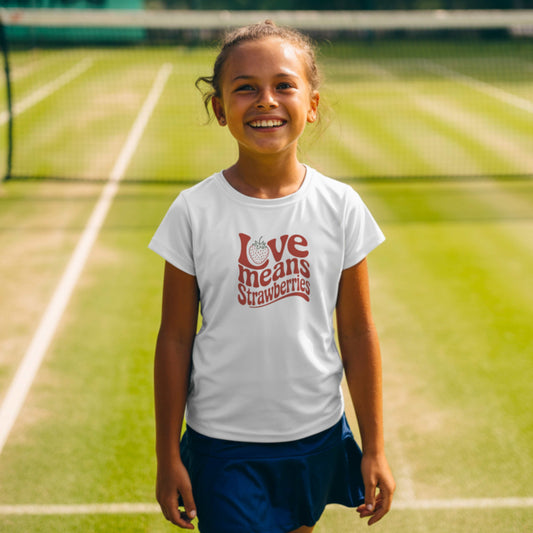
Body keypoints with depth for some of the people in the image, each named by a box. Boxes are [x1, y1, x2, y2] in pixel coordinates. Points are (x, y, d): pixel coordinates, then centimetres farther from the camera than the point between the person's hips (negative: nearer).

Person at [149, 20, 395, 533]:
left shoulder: (340, 207, -6)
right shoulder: (194, 212, -10)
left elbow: (358, 333, 0)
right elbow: (176, 339, -4)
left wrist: (374, 449, 3)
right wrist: (167, 458, 0)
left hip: (316, 436, 2)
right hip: (221, 443, -2)